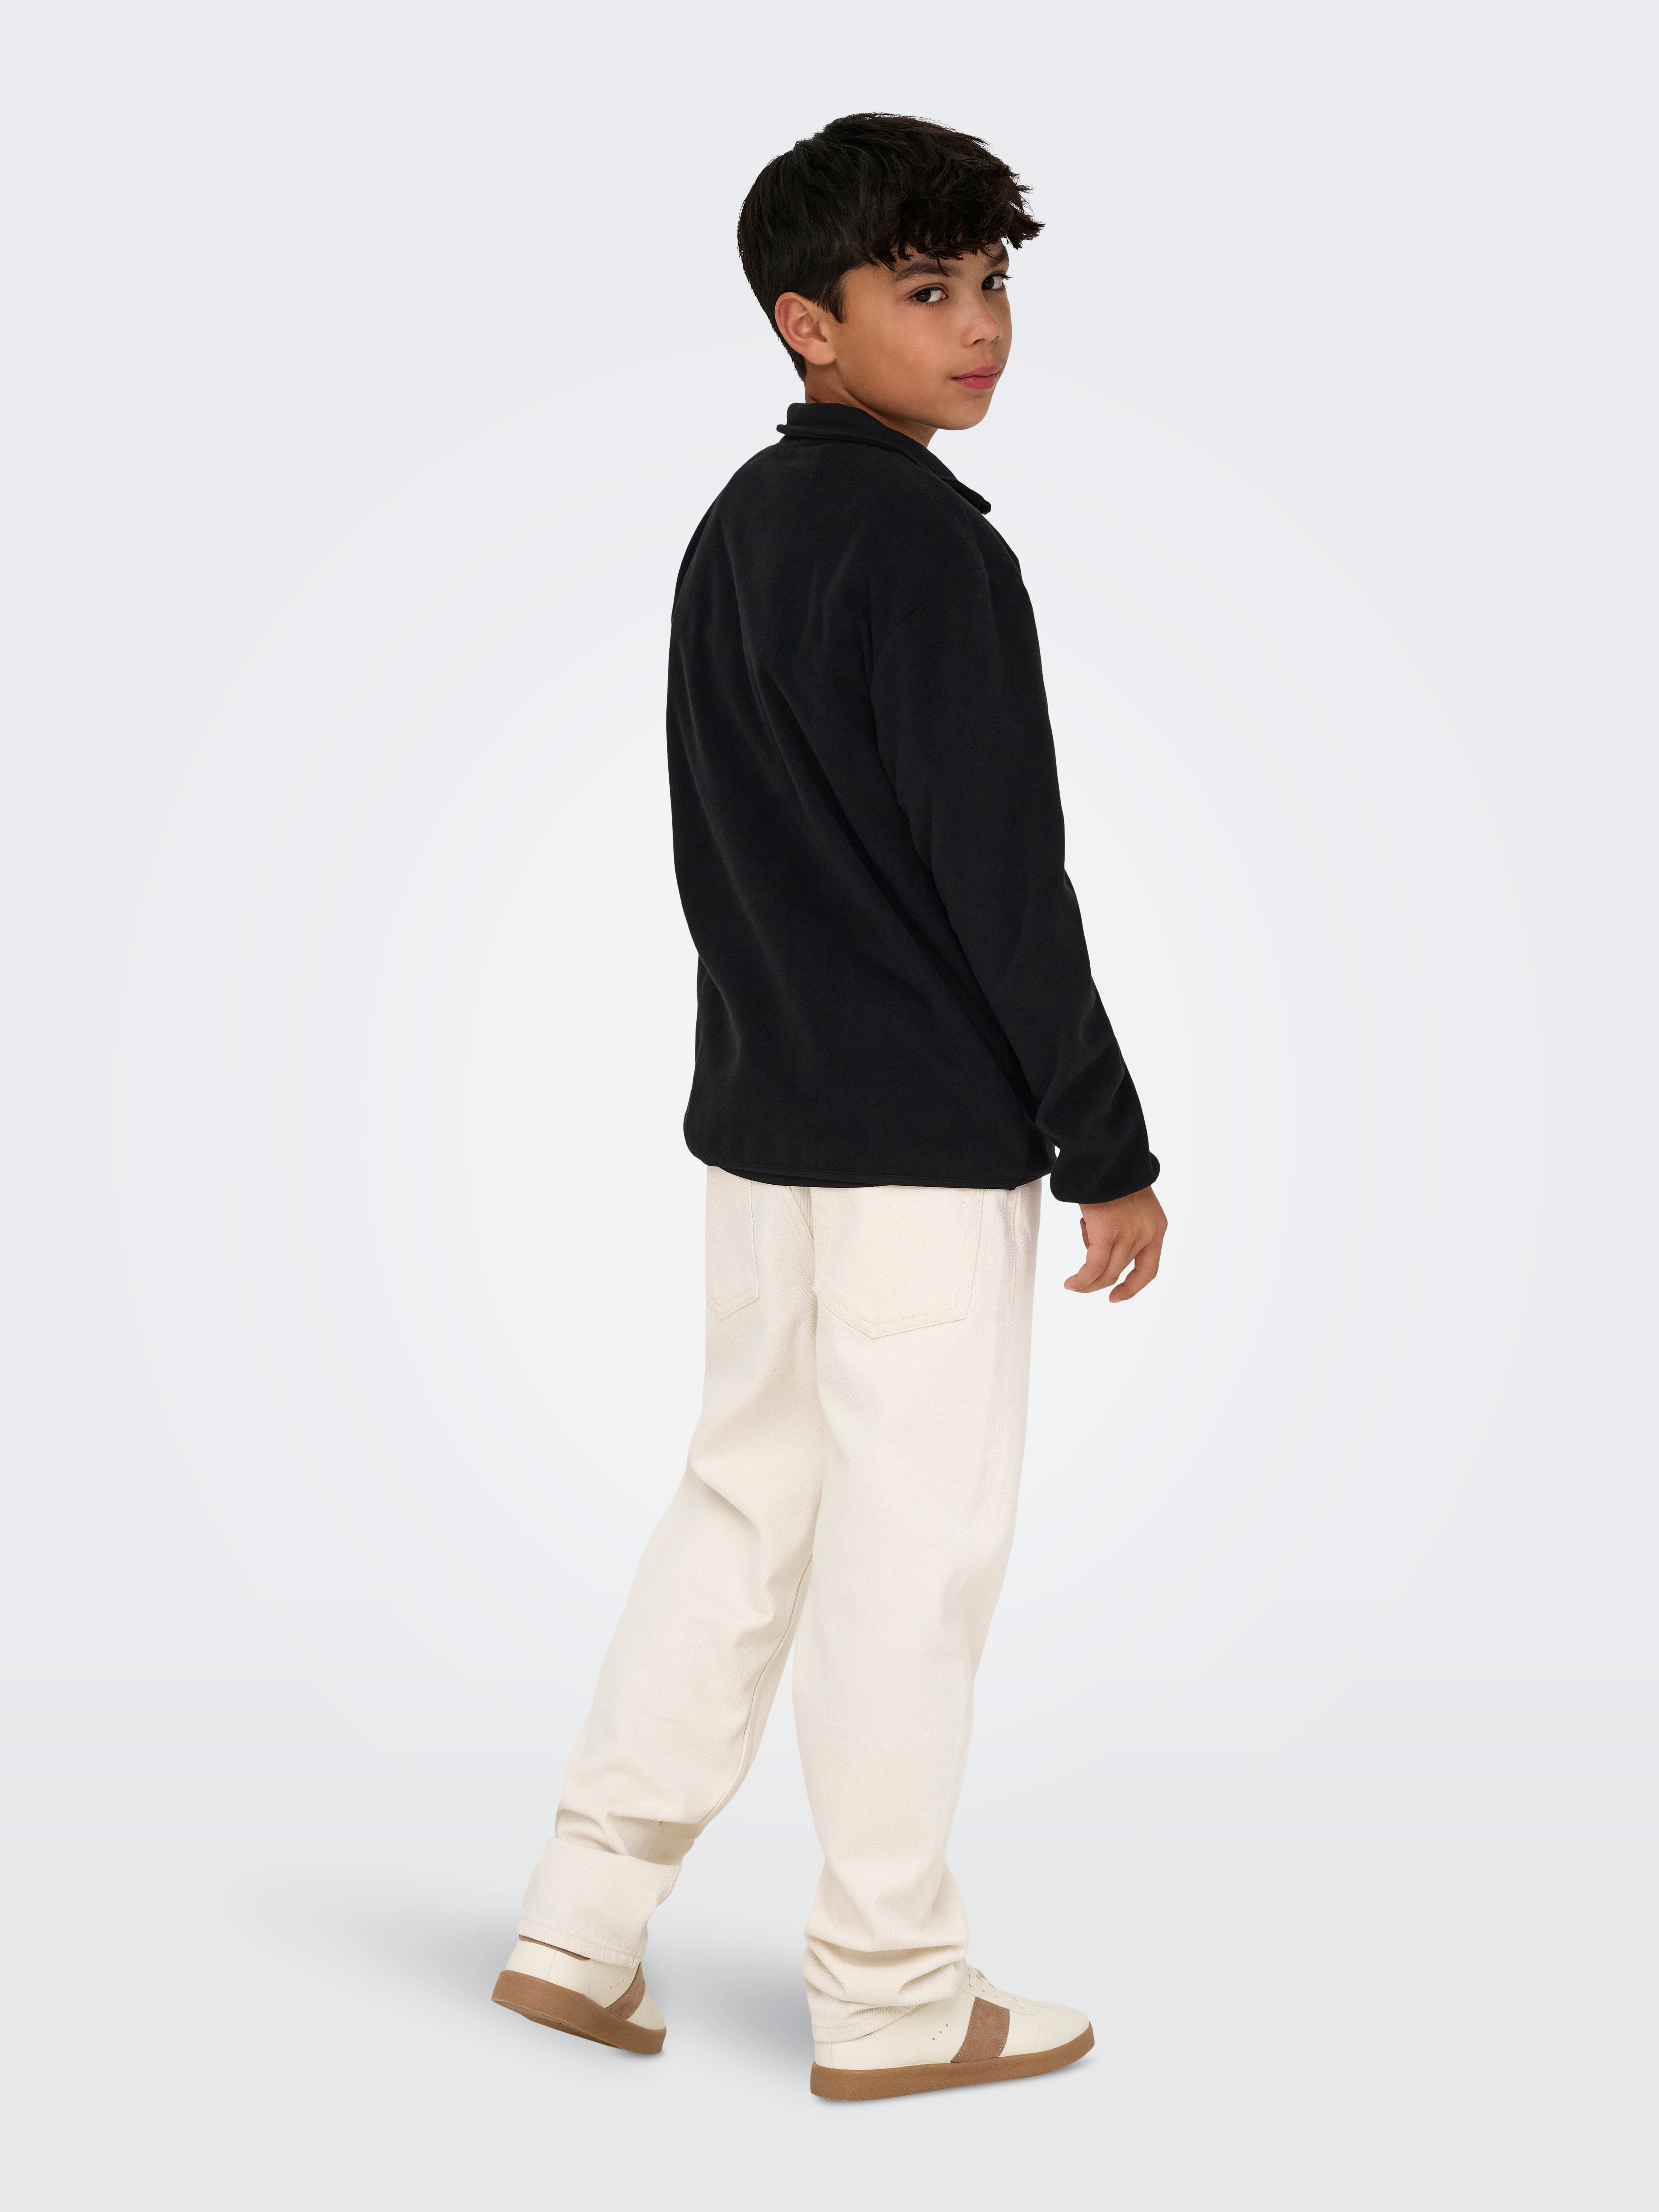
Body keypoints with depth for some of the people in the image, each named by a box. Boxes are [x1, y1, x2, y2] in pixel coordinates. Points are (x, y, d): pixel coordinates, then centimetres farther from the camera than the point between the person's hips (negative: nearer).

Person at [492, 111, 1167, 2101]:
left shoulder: (734, 533, 13)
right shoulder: (927, 542, -15)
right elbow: (1005, 877, -18)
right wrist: (1109, 1150, -13)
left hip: (759, 1113, 9)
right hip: (928, 1136, -9)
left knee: (751, 1487, 16)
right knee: (916, 1535, 1)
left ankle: (584, 1921, 20)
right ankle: (891, 1997, 12)